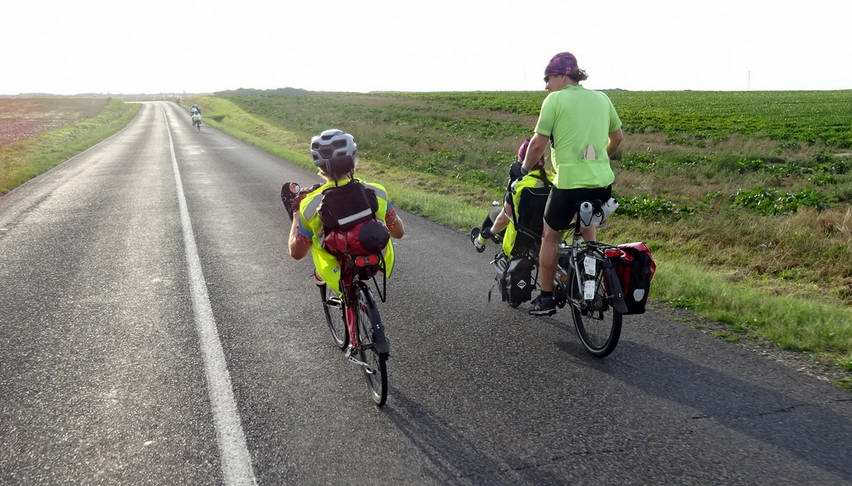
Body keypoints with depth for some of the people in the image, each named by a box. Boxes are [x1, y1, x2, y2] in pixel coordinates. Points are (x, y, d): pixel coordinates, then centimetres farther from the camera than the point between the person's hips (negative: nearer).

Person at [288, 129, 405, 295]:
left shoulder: (310, 205, -23)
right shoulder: (377, 192, -19)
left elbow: (296, 253, -9)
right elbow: (399, 232, -4)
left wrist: (296, 214, 4)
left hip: (339, 279, -1)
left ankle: (320, 276, 38)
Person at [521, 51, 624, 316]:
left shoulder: (555, 99, -4)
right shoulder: (602, 98, 13)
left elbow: (538, 143, -6)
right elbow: (618, 136, 23)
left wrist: (526, 167, 11)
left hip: (569, 182, -6)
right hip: (603, 182, 6)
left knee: (551, 235, 14)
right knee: (587, 224, 31)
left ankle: (546, 298, 19)